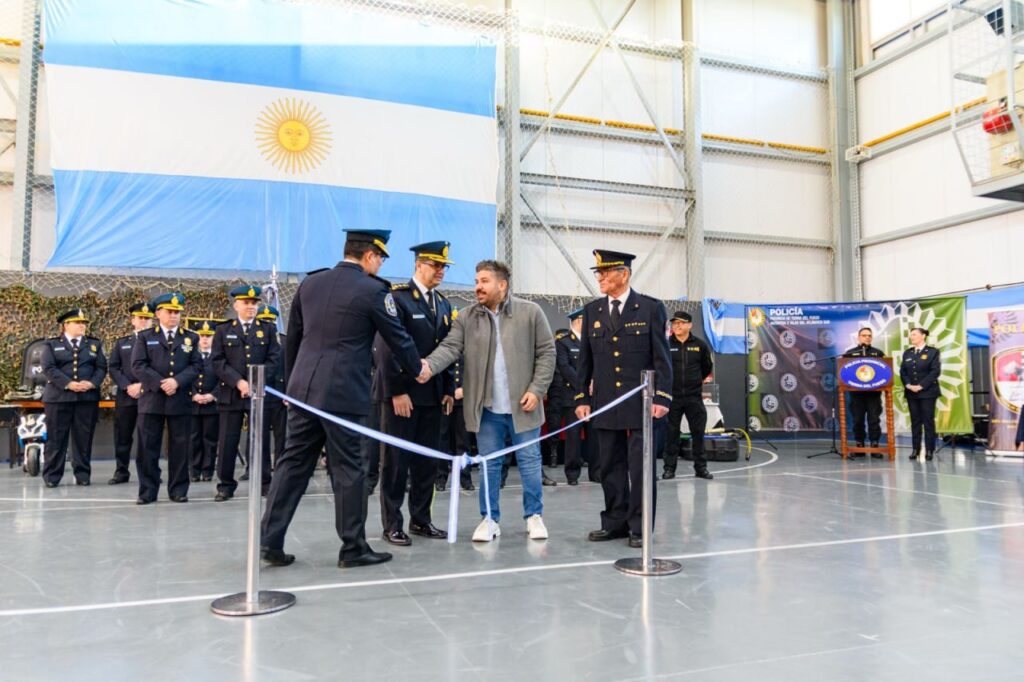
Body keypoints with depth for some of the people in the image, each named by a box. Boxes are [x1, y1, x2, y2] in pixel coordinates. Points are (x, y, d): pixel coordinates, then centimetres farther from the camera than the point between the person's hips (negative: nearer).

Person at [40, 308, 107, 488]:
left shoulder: (94, 344, 15)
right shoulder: (52, 344, 8)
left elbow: (101, 367, 6)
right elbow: (49, 368, -5)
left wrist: (92, 383, -12)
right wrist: (68, 384, -17)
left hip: (88, 398, 2)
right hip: (59, 397, -2)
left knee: (84, 439, 3)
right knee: (56, 438, 1)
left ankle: (83, 475, 10)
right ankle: (52, 476, 8)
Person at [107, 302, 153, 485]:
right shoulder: (121, 343, 16)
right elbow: (113, 368, 8)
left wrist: (142, 386, -13)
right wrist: (127, 386, -8)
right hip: (125, 396, 3)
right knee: (122, 436, 5)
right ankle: (121, 472, 13)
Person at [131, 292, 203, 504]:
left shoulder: (191, 338, 12)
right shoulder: (145, 337, 9)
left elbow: (196, 366, 3)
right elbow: (138, 365, -2)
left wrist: (177, 381, -12)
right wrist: (160, 383, -13)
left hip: (181, 400, 1)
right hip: (151, 399, -1)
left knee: (180, 447, 3)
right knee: (148, 447, 2)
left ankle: (178, 490, 11)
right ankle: (147, 491, 10)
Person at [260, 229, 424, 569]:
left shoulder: (310, 283, 11)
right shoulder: (373, 290, -7)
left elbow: (292, 338, 16)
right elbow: (398, 338, 0)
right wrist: (417, 369, 17)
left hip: (304, 390, 6)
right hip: (342, 394, -6)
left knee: (293, 463, 11)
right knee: (348, 470, 3)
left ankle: (269, 540, 14)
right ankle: (353, 548, 12)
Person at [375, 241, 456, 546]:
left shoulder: (443, 303, 14)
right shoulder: (396, 297, -8)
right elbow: (386, 347, -14)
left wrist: (449, 390, 10)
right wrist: (396, 391, -17)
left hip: (433, 395, 7)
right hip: (402, 394, -6)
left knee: (427, 461, 11)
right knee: (396, 461, 2)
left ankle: (421, 520, 22)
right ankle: (392, 525, 11)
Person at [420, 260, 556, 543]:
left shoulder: (530, 312, -3)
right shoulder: (466, 317, 2)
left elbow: (546, 352, -2)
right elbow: (450, 347, -8)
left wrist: (536, 389, -10)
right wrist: (429, 365, -28)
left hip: (522, 404, -1)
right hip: (487, 406, 2)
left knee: (529, 461, 8)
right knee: (489, 465, 10)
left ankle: (534, 516, 23)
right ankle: (489, 519, 21)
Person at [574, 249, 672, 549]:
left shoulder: (652, 308, -1)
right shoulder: (591, 310, 10)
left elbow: (661, 357, -2)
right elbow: (585, 359, 11)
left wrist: (662, 397, -9)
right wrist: (582, 398, 6)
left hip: (641, 403, -3)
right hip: (605, 402, 4)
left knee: (641, 466, 1)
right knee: (610, 466, 9)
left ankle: (640, 527, 10)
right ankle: (615, 522, 20)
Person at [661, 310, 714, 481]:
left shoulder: (700, 345, 2)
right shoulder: (666, 344, -4)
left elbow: (707, 367, 16)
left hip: (694, 396, 1)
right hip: (672, 396, -1)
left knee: (698, 432, 5)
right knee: (672, 433, 4)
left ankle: (701, 467, 16)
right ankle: (669, 467, 12)